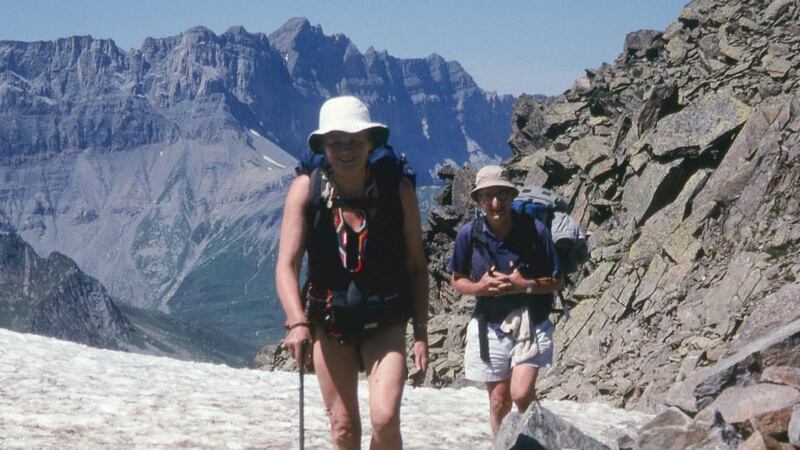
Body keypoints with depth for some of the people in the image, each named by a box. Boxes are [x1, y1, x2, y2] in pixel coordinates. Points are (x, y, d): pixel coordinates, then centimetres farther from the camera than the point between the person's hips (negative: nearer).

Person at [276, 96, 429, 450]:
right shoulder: (306, 189, -10)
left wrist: (421, 333, -4)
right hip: (328, 321, 1)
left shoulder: (398, 191, -10)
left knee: (385, 418, -18)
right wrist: (297, 323, -31)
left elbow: (416, 267, -2)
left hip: (385, 323, -1)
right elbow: (286, 265, -16)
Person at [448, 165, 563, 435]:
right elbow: (457, 280, 8)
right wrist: (478, 287, -13)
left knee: (521, 393, -19)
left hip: (530, 323, -2)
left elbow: (557, 282, -3)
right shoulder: (469, 234, -6)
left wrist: (524, 285, -20)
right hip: (489, 325, 2)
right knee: (499, 401, 7)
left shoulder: (535, 230, -11)